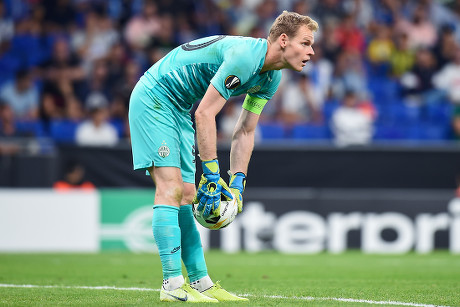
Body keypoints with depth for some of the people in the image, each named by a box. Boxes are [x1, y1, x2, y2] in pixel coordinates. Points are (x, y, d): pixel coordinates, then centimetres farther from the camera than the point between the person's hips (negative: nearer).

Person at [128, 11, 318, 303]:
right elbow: (204, 114, -29)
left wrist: (237, 181, -2)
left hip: (179, 108, 9)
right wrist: (212, 175, -27)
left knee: (187, 196, 7)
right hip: (153, 99, -9)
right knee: (170, 188, -16)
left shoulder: (272, 77, 2)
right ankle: (173, 286, -19)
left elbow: (245, 132, 8)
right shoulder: (244, 56, -28)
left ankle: (200, 282, 8)